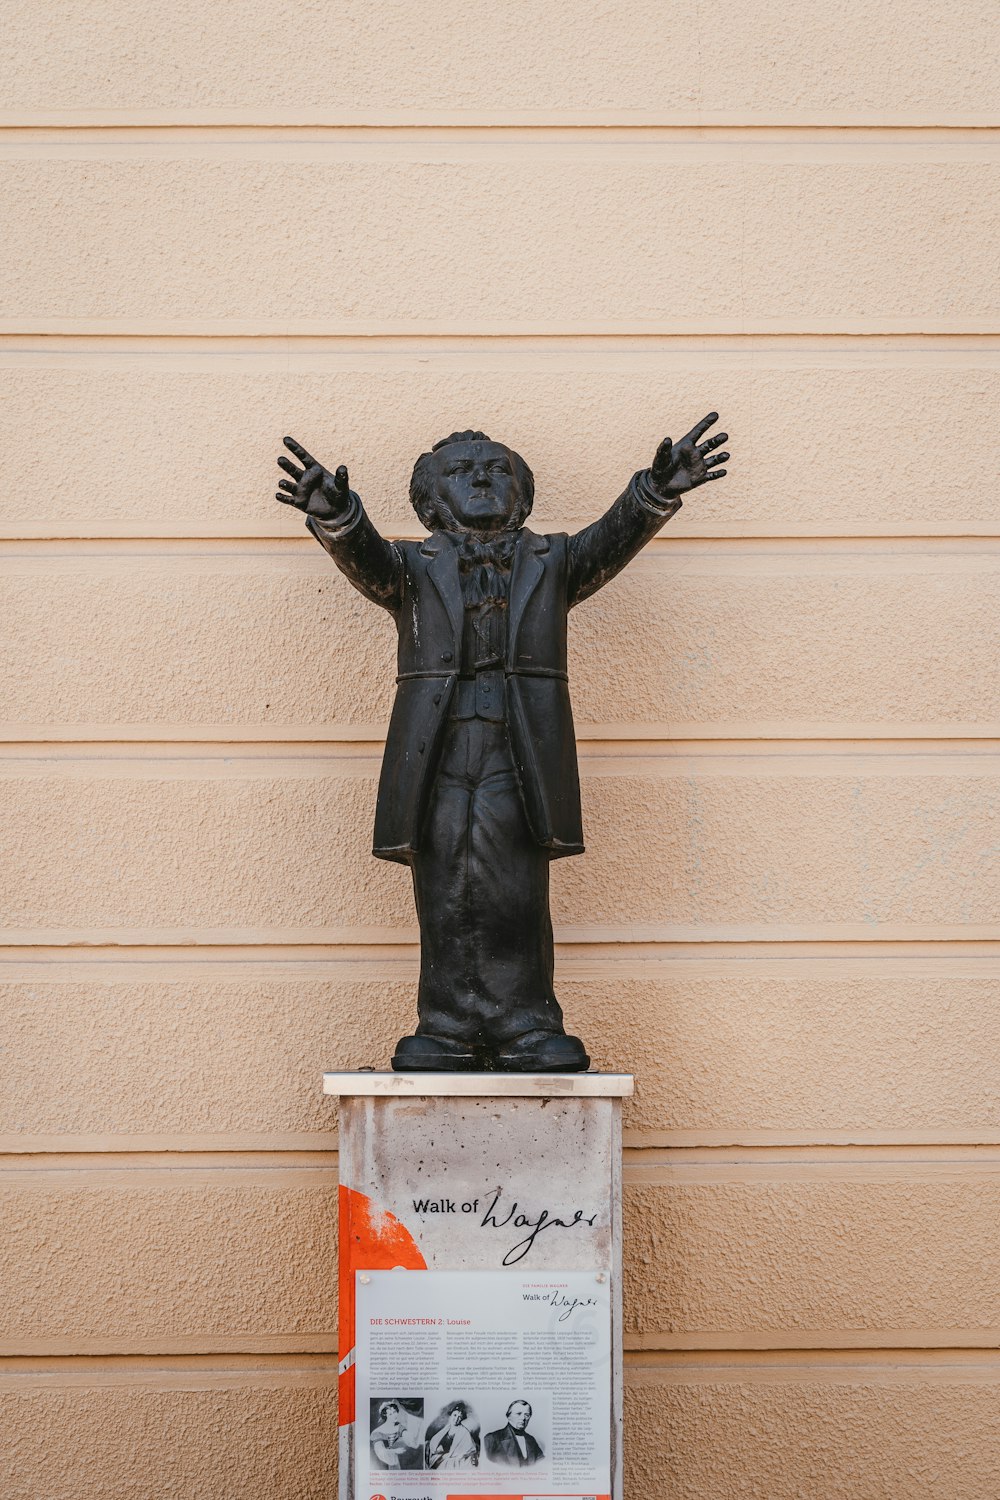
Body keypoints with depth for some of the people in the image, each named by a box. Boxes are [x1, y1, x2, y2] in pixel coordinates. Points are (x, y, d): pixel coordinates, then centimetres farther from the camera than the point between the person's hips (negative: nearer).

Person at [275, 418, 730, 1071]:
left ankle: (524, 1027, 0)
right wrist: (334, 512, -25)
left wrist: (657, 490, -17)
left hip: (521, 756, 0)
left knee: (516, 896, -6)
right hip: (435, 756, 0)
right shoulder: (414, 565, 18)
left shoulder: (553, 561, 20)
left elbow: (616, 535, 4)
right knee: (446, 896, -2)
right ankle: (448, 1029, 3)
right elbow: (362, 554, -2)